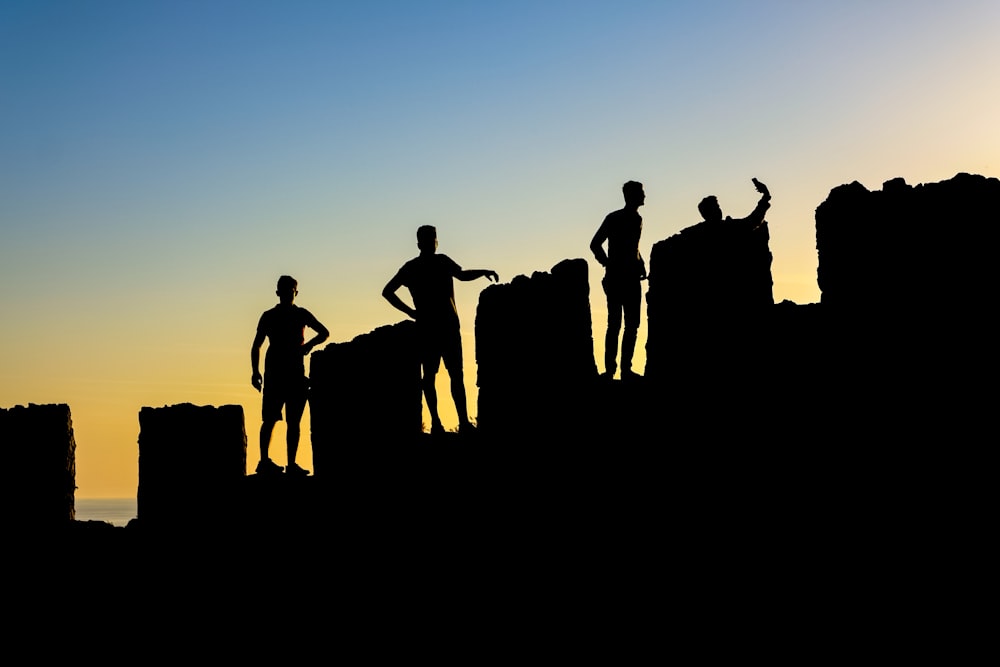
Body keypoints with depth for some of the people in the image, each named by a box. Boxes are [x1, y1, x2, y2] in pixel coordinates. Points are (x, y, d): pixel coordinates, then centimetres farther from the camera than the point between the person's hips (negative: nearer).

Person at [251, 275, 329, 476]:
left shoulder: (301, 314, 11)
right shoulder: (268, 316, 9)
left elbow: (324, 333, 15)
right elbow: (256, 345, 12)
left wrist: (308, 345, -4)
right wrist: (255, 372, 3)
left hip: (296, 373, 1)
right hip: (274, 373, -1)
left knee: (293, 421, -1)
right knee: (270, 419, -6)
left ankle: (291, 464, -1)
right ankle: (264, 461, -6)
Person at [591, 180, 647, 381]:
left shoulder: (636, 219, 16)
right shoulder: (613, 219, -4)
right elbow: (595, 244, -2)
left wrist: (640, 264, 11)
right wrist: (609, 265, -7)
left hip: (632, 278, 7)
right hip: (616, 278, -7)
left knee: (632, 324, 3)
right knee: (614, 323, -8)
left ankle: (626, 368, 5)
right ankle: (610, 368, -8)